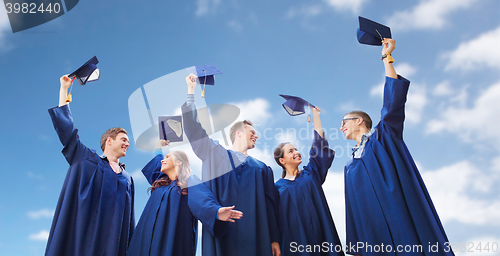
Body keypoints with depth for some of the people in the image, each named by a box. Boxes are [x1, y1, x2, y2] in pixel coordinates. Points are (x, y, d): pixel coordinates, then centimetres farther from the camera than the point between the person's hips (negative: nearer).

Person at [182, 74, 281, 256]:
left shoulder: (262, 169, 16)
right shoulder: (216, 154, 12)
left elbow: (270, 205, 11)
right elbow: (193, 128, 6)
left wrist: (274, 240, 5)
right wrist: (191, 91, 4)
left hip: (254, 236, 2)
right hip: (222, 234, -2)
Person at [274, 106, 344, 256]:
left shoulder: (310, 174, 12)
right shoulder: (278, 187, 6)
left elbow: (319, 143, 9)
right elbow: (276, 220, 3)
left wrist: (315, 115, 11)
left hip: (320, 238, 2)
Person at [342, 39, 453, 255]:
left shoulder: (383, 136, 9)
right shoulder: (350, 168, 21)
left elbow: (393, 98, -4)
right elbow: (354, 212, 16)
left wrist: (387, 57, -1)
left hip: (406, 222, -4)